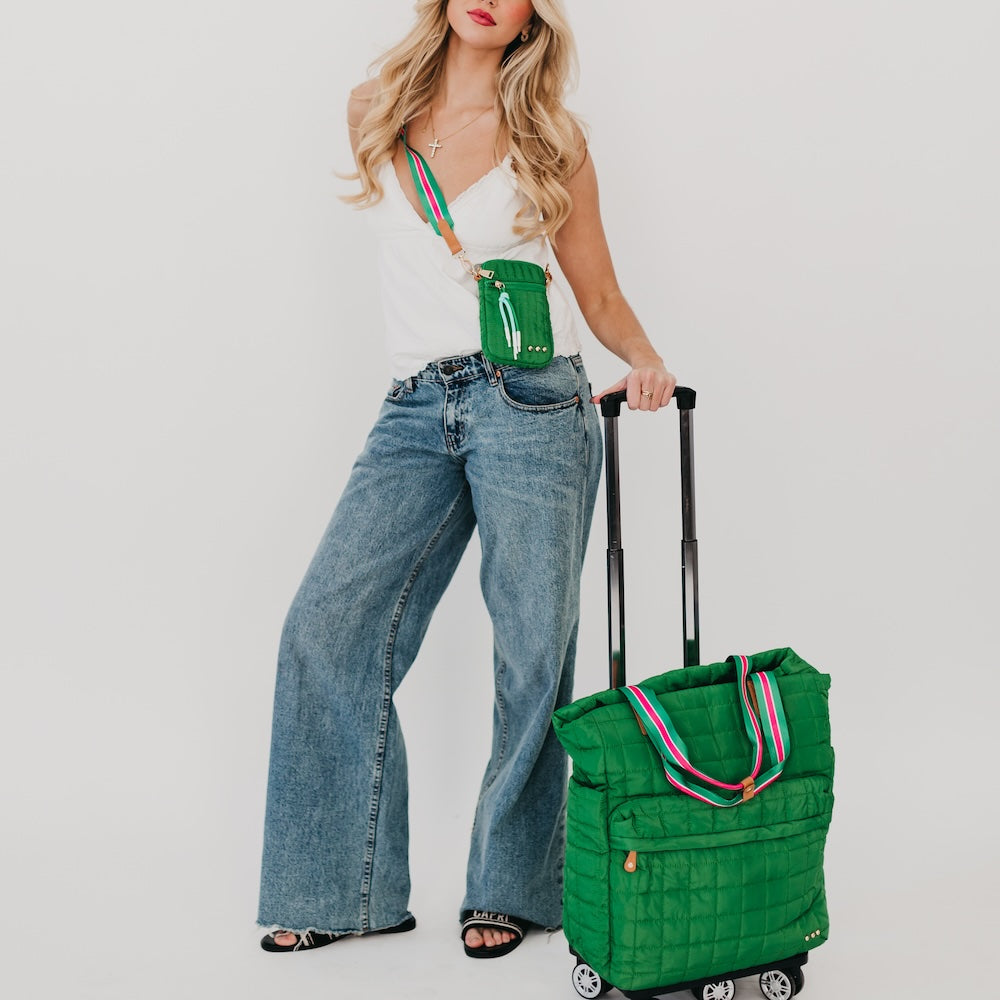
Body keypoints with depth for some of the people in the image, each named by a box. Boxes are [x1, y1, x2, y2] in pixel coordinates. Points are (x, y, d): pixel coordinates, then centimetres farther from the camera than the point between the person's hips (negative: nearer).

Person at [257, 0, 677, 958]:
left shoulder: (550, 139, 6)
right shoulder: (375, 112, 12)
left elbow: (600, 295, 9)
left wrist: (645, 359, -10)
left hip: (529, 403, -2)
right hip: (416, 411, 3)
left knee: (533, 651, -2)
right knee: (327, 623, -8)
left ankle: (508, 888, 14)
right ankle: (343, 887, 5)